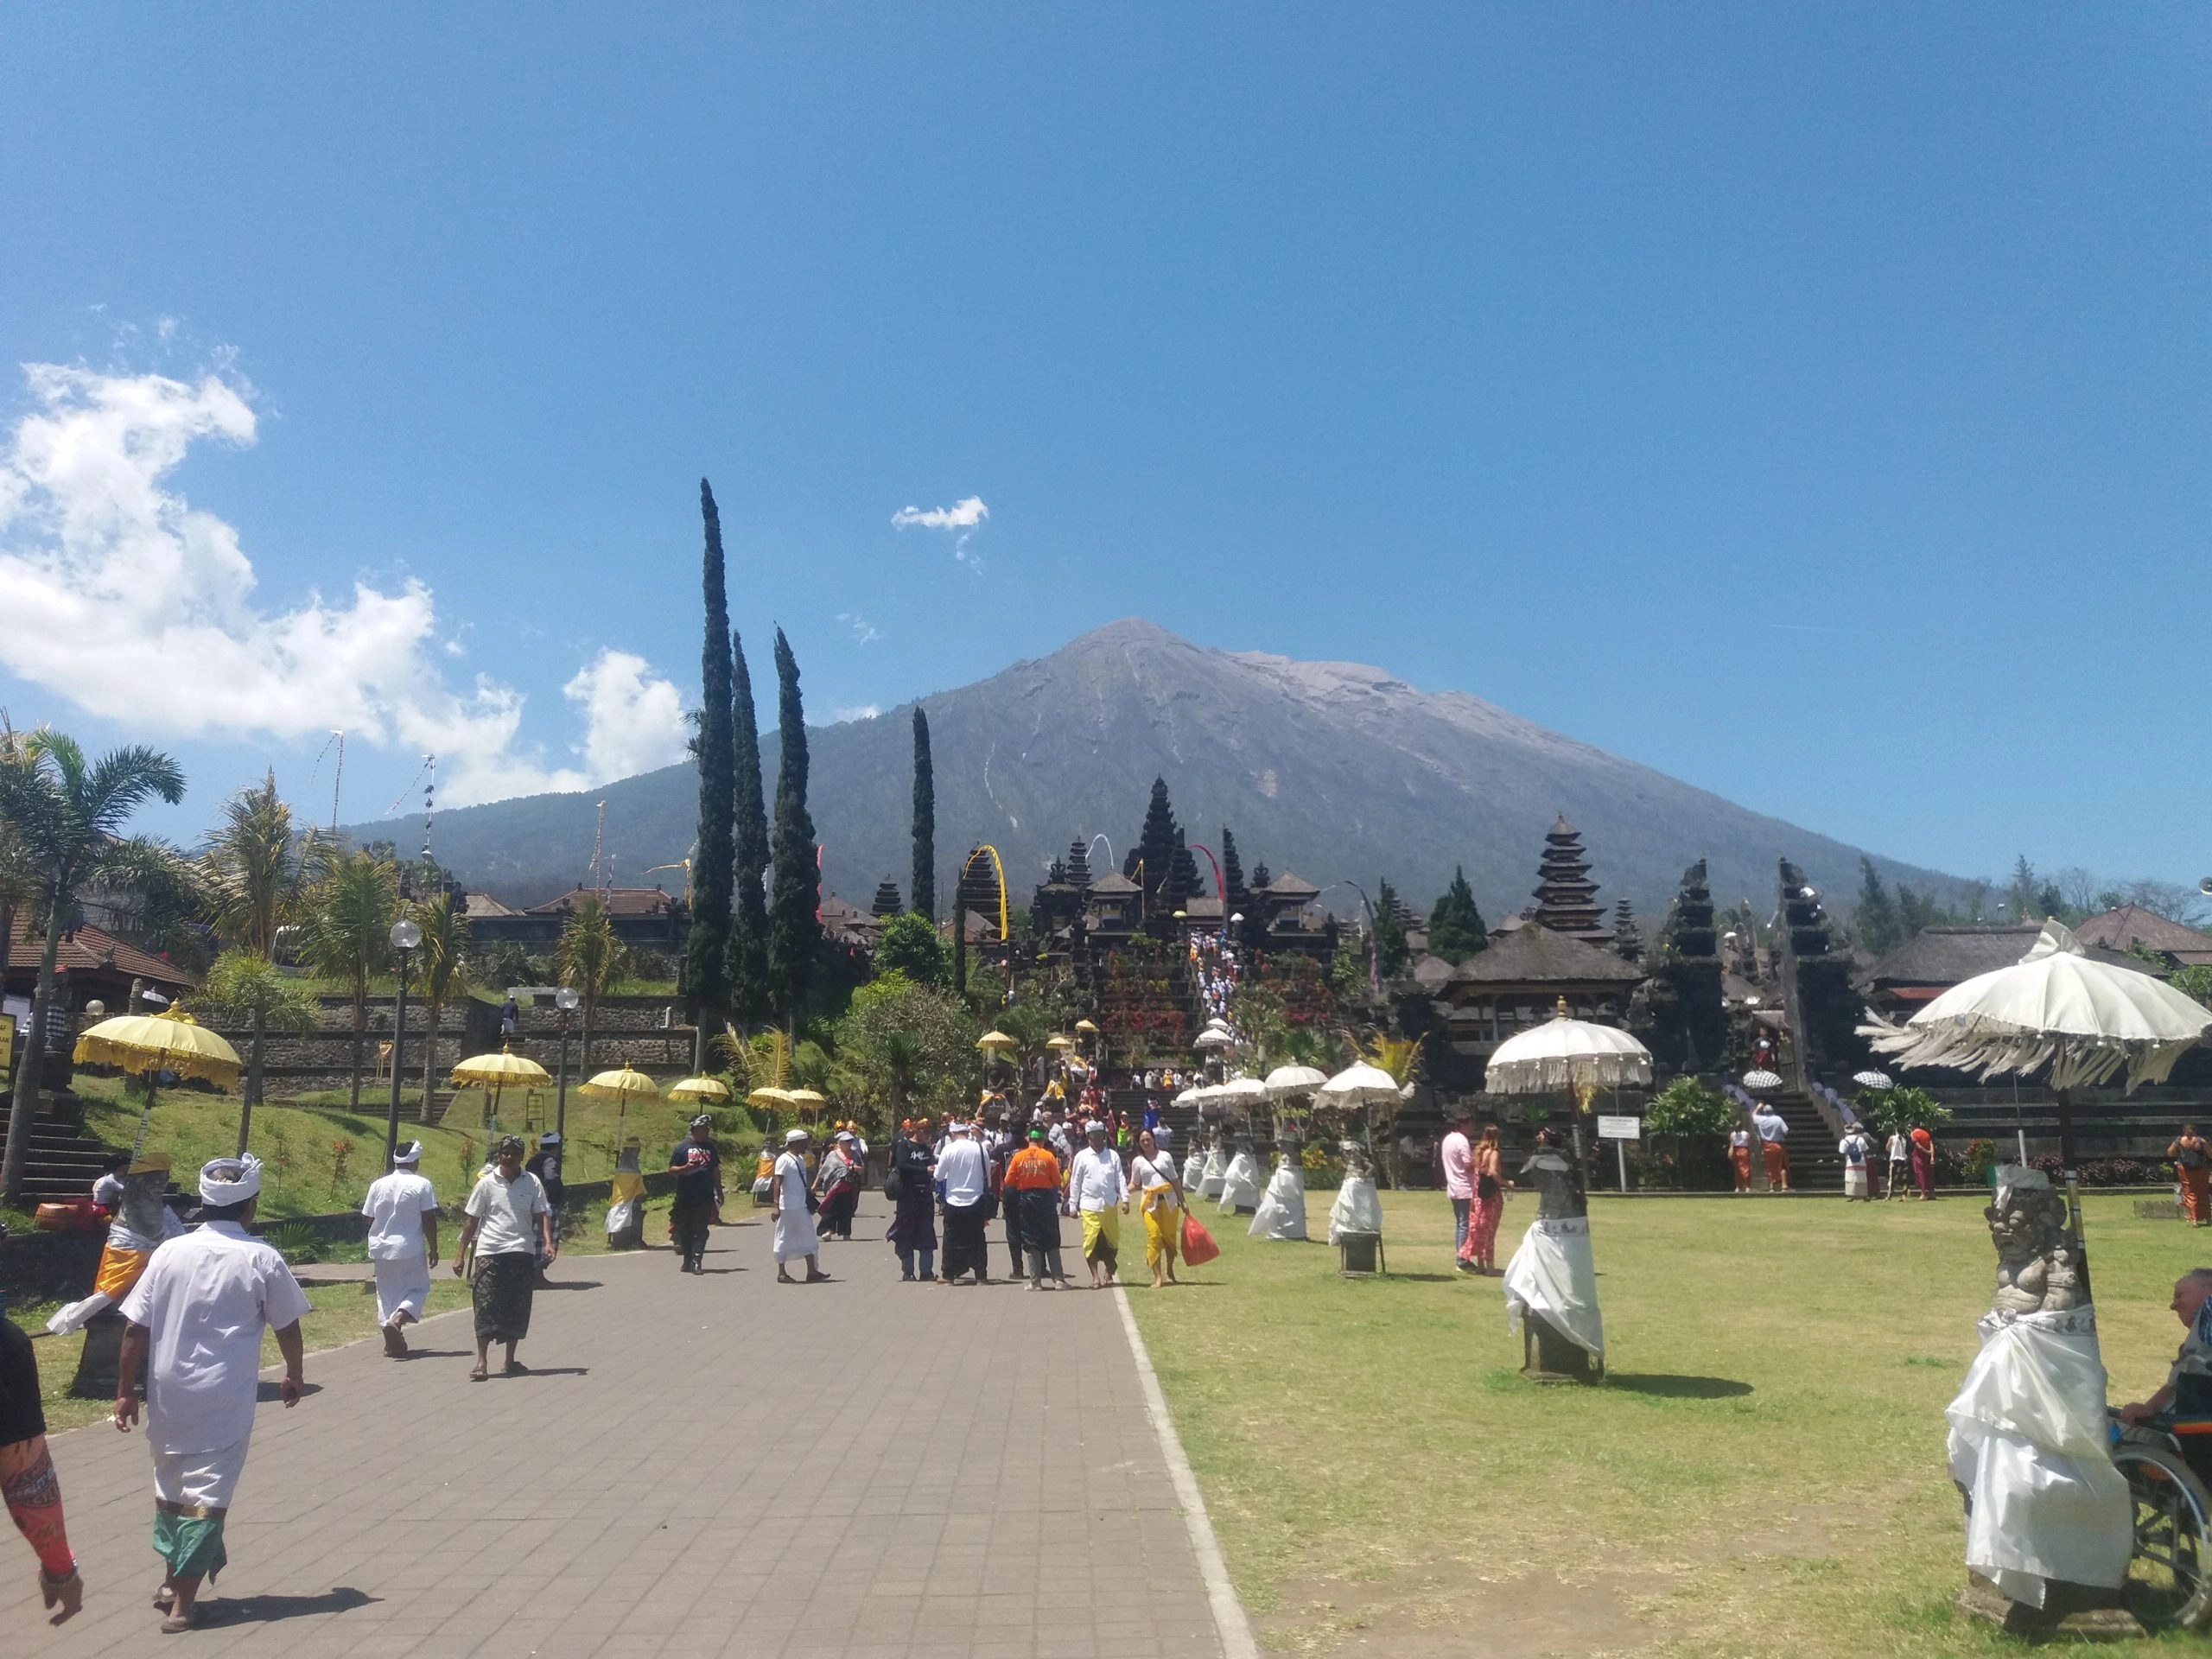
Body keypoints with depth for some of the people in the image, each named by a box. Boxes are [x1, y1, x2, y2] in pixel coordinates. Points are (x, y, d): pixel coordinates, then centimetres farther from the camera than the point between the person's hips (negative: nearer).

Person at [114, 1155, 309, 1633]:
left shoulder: (170, 1252, -2)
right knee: (208, 1492, 4)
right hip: (226, 1398, -4)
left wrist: (126, 1390, 9)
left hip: (168, 1392, 4)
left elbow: (135, 1328, -2)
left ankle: (171, 1580, 34)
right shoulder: (261, 1259, -8)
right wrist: (294, 1376, 15)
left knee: (170, 1482, 22)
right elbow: (287, 1327, -1)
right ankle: (183, 1602, 6)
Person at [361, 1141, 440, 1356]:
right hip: (410, 1249, -4)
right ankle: (397, 1318, -19)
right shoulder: (421, 1185, -9)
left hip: (382, 1249, 4)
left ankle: (391, 1341, 14)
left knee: (386, 1292, 14)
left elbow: (370, 1219, 8)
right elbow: (429, 1220, -10)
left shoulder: (378, 1185, 3)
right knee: (418, 1288, 8)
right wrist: (433, 1249, -2)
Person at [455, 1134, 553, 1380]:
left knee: (517, 1308, 6)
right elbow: (471, 1220, 6)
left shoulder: (532, 1182, 4)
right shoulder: (487, 1183, 2)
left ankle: (510, 1360, 19)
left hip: (522, 1252, 1)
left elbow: (542, 1215, 2)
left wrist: (548, 1242, -13)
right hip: (489, 1252, -1)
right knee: (486, 1306, -6)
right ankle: (482, 1362, 1)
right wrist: (460, 1254, 4)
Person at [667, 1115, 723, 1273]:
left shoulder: (710, 1147, 12)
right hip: (685, 1196, -1)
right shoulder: (683, 1146, 2)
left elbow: (716, 1171, 17)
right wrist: (685, 1168, -17)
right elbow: (671, 1170, 2)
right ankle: (687, 1261, 17)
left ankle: (696, 1261, -7)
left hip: (705, 1196, 1)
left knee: (700, 1230, -4)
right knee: (685, 1230, 6)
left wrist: (719, 1193, 15)